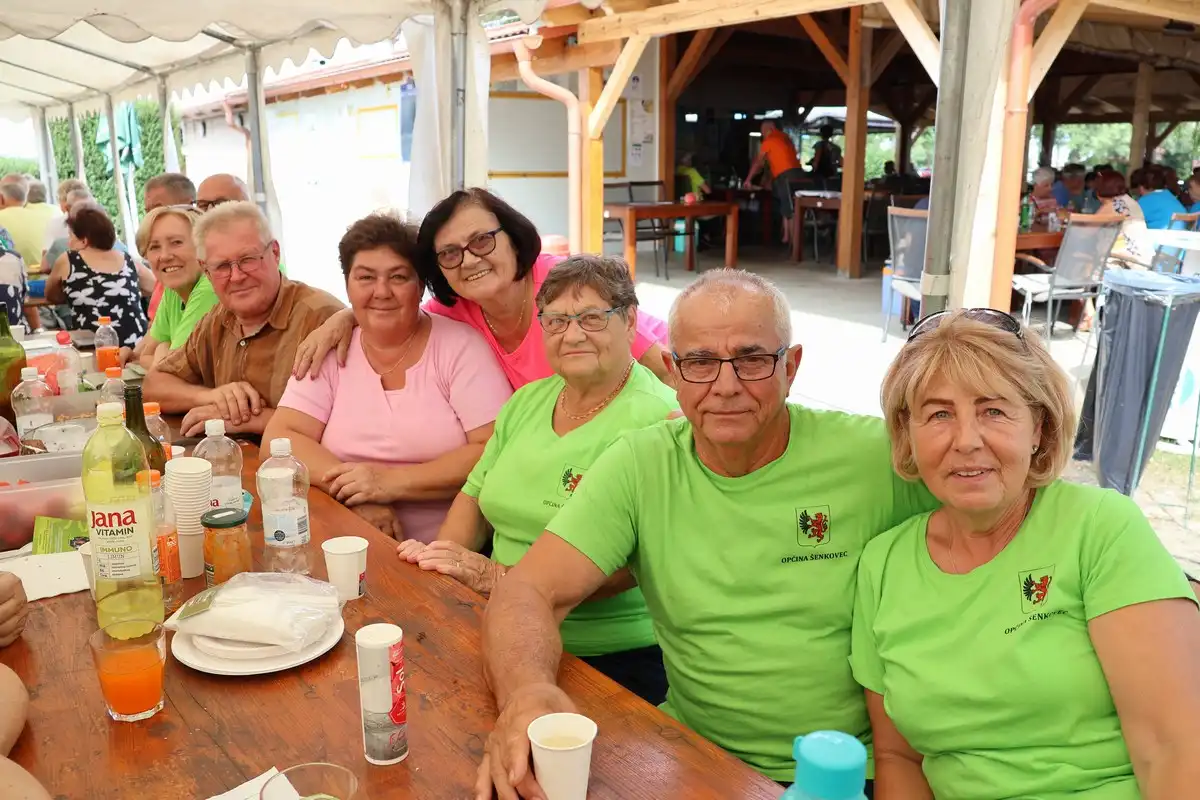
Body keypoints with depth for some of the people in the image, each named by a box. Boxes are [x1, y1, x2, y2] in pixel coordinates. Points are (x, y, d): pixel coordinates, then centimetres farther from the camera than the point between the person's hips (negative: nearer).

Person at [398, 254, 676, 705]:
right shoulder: (528, 400, 11)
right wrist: (444, 558, -4)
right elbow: (476, 498, 16)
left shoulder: (655, 420, -14)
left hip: (611, 661, -6)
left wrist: (497, 578, -24)